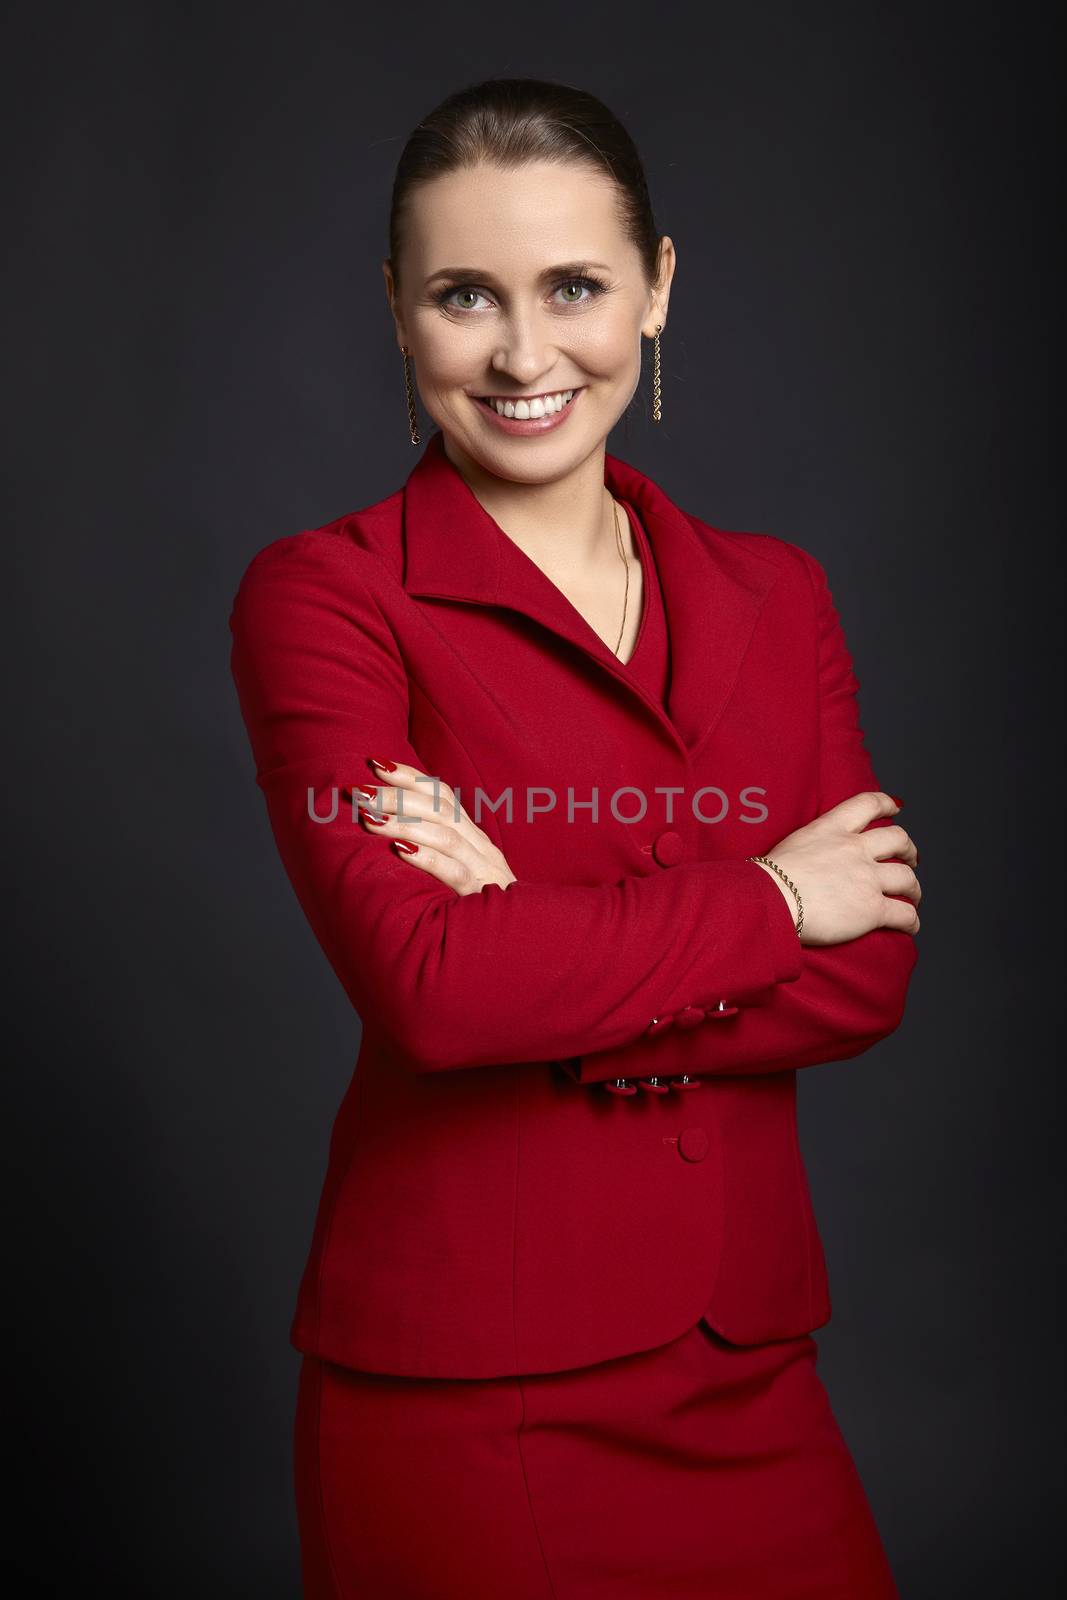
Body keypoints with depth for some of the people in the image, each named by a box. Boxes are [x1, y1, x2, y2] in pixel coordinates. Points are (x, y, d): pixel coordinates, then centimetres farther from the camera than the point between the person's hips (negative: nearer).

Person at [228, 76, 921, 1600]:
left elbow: (870, 974, -4)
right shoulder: (323, 597, -8)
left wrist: (535, 945, -16)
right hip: (467, 1379, -4)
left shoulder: (776, 595, 6)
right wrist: (762, 900, -10)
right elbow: (427, 983, -20)